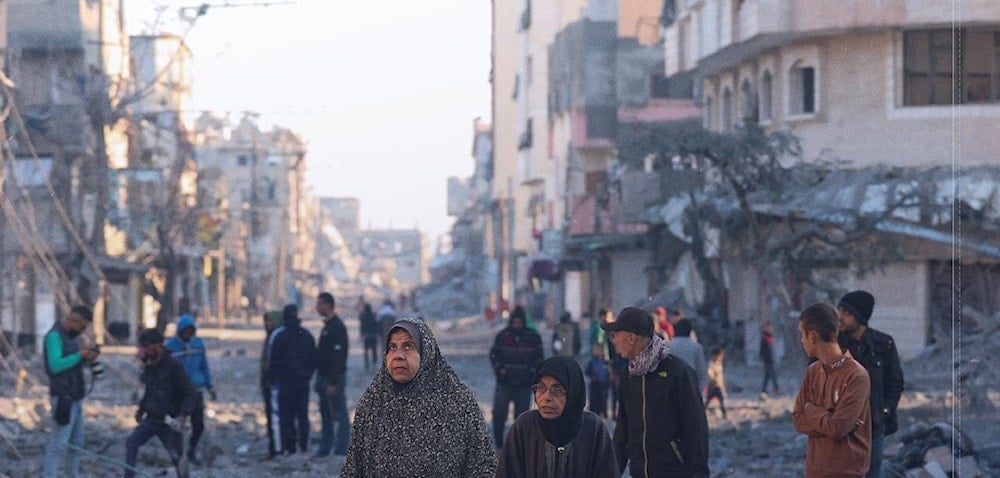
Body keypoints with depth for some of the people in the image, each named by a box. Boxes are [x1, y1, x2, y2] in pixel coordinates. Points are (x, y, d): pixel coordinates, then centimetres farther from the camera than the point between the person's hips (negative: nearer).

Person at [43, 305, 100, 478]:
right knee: (59, 443, -10)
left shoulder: (70, 336, 14)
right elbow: (55, 365, -24)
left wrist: (87, 357, 0)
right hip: (63, 398, -9)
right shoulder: (54, 336, -14)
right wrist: (80, 355, -21)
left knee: (76, 442, 13)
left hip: (75, 397, 9)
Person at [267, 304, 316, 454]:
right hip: (303, 383, 4)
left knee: (285, 416, -1)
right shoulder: (306, 335, 7)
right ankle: (303, 446, 8)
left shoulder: (278, 335, -8)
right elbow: (314, 359, 11)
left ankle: (288, 447, -4)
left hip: (285, 382, -4)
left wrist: (272, 379, 5)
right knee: (303, 416, 9)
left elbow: (273, 361, -7)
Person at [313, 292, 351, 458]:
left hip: (334, 379, -10)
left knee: (340, 416, -4)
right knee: (325, 415, 14)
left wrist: (333, 382, -24)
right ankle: (324, 449, 20)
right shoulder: (327, 326, 14)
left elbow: (338, 357, -22)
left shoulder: (337, 327, -16)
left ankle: (341, 450, -2)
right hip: (324, 377, 10)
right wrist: (320, 379, 18)